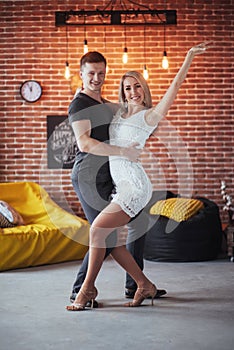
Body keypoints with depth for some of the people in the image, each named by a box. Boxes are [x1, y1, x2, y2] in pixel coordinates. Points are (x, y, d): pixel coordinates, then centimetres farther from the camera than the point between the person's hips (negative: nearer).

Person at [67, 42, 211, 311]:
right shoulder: (118, 111, 16)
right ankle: (144, 285, 13)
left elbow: (175, 86, -13)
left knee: (97, 230, -13)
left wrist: (189, 57, -19)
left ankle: (88, 288, 1)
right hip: (121, 184, 8)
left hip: (134, 184, -7)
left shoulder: (150, 115, -2)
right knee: (110, 239, 2)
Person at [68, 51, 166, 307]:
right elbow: (85, 143, -22)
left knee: (138, 220, 10)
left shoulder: (106, 105, 20)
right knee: (107, 236, -12)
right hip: (89, 176, -9)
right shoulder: (79, 104, -8)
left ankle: (134, 286, 20)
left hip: (109, 176, 9)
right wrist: (123, 151, -25)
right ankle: (79, 291, 3)